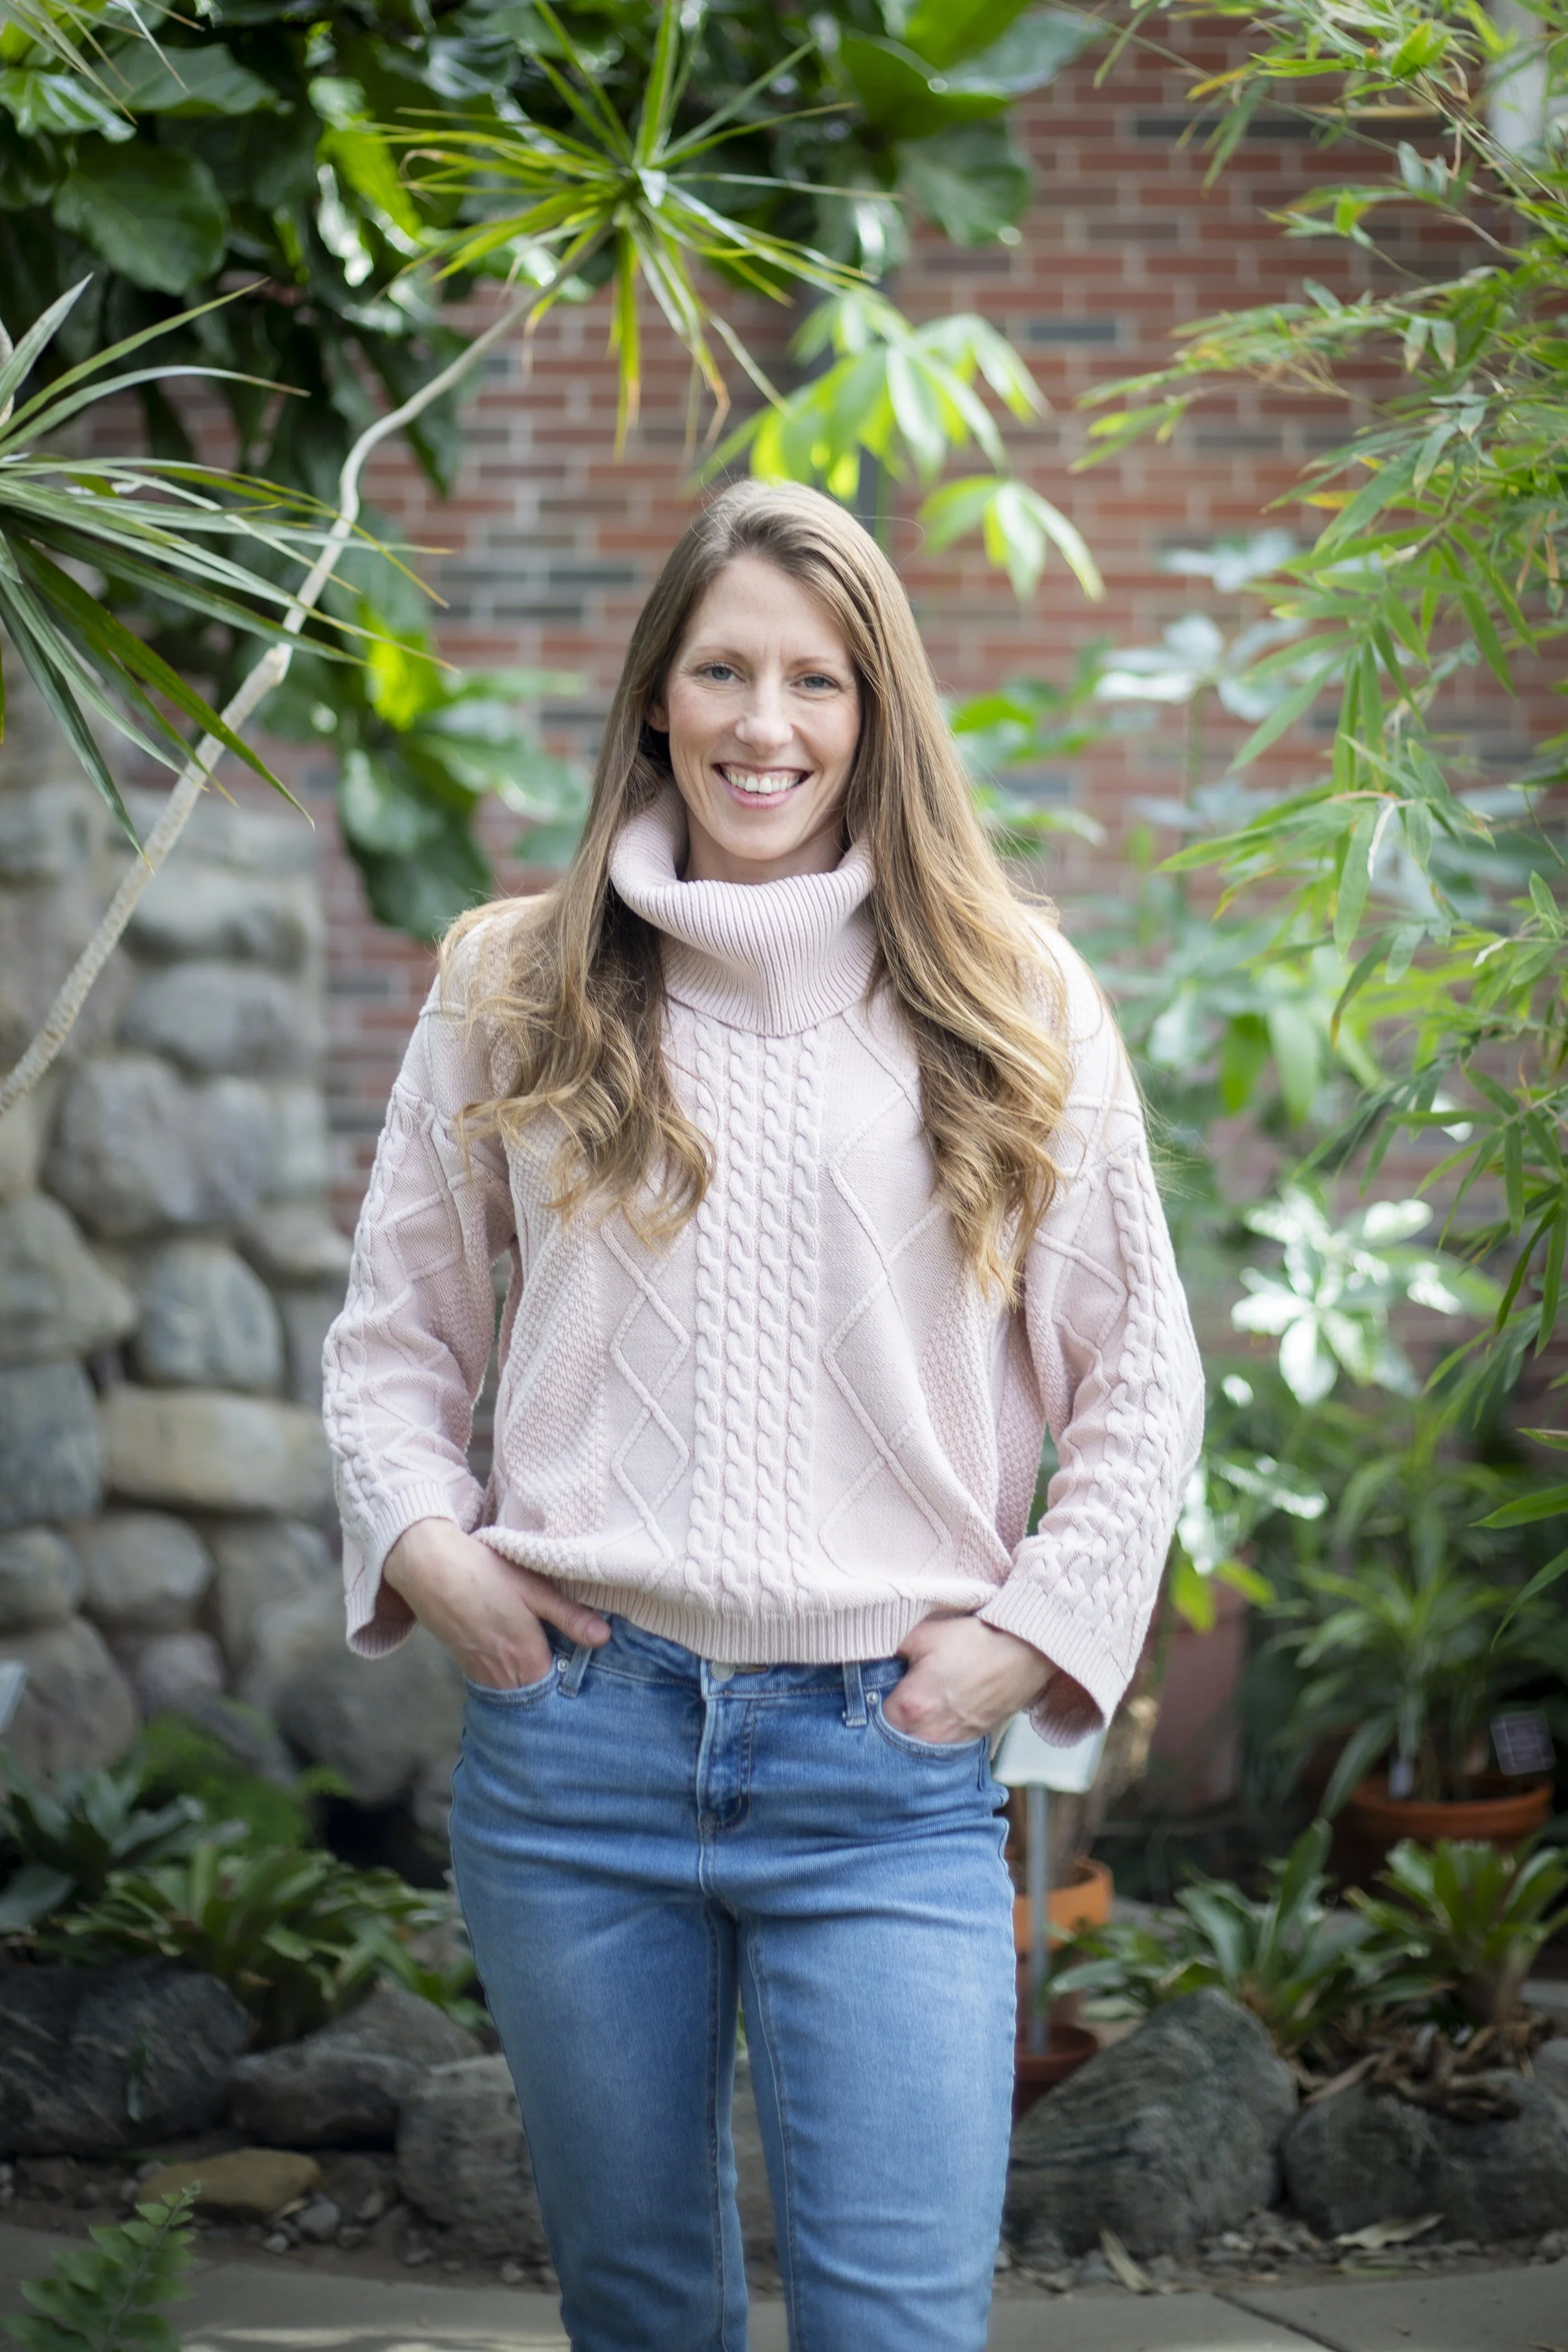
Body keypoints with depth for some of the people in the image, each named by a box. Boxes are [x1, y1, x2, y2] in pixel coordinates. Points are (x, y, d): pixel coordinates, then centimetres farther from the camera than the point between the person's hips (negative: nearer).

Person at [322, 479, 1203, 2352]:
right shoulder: (513, 989, 8)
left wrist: (1036, 1630, -1)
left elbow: (1139, 1371, 8)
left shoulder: (1009, 1002, 5)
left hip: (889, 1769, -1)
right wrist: (423, 1546, 0)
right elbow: (393, 1328, 16)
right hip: (574, 1744, 2)